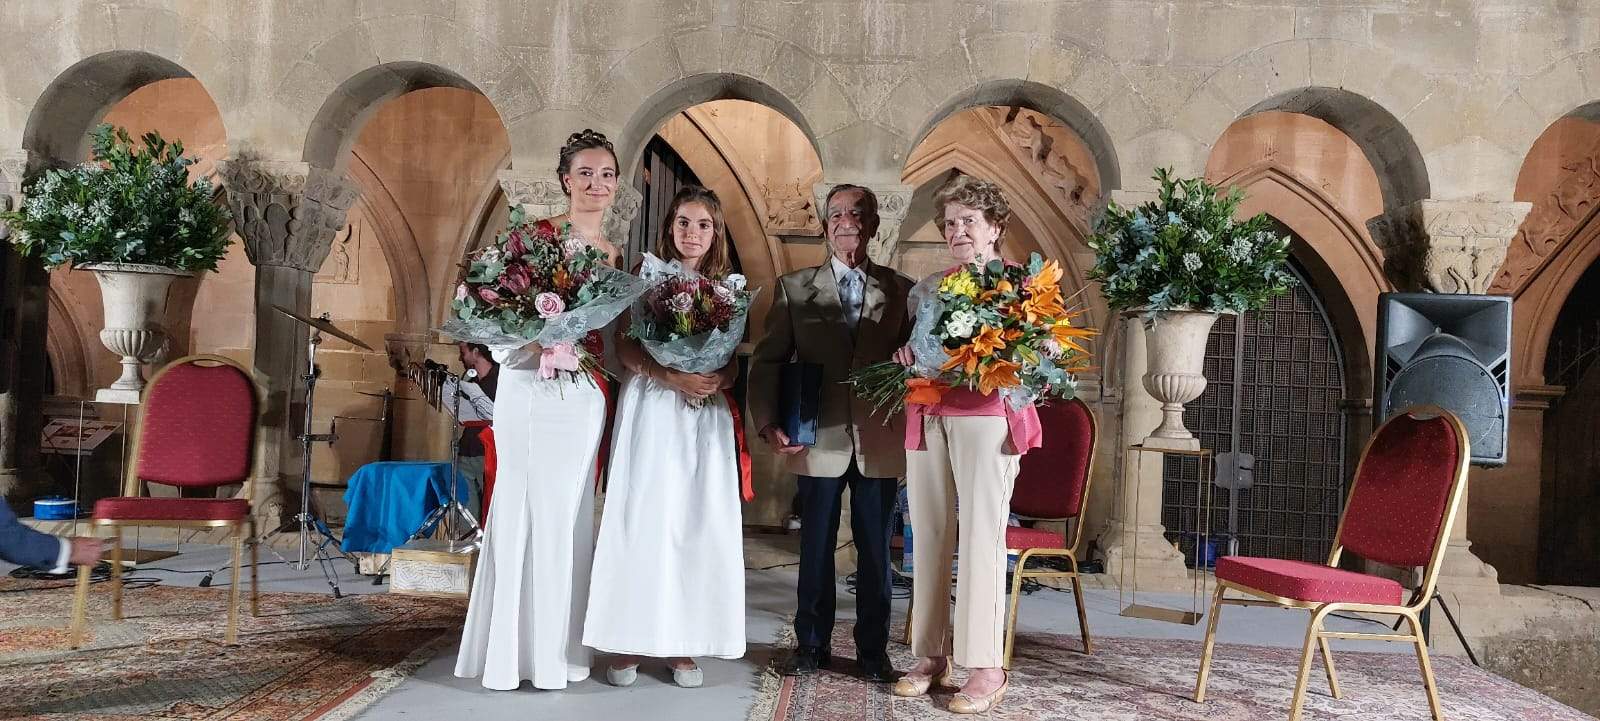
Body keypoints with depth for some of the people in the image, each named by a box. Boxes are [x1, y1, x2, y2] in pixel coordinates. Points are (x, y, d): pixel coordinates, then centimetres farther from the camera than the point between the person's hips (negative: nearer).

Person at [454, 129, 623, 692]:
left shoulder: (615, 255, 12)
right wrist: (541, 337, -22)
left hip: (585, 397, 5)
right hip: (532, 390, -4)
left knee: (571, 516, 9)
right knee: (527, 511, 0)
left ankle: (559, 647, 21)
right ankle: (518, 648, 14)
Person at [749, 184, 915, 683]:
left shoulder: (900, 290, 6)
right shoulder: (794, 288, 6)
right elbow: (767, 362, 4)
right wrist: (768, 423, -6)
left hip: (879, 441, 0)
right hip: (819, 438, 0)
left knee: (876, 551, 9)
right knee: (815, 548, 9)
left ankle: (873, 651, 23)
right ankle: (811, 644, 24)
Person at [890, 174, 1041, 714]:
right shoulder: (927, 288, 19)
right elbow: (908, 350, 23)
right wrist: (908, 360, 1)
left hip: (985, 416, -5)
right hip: (926, 417, 5)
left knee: (981, 538, -6)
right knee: (929, 535, 5)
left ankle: (986, 667, 1)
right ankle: (930, 654, 15)